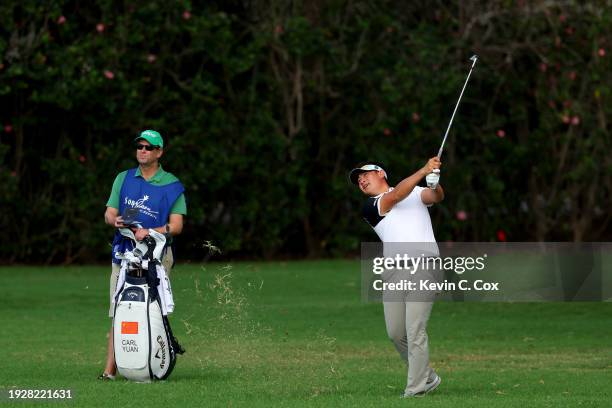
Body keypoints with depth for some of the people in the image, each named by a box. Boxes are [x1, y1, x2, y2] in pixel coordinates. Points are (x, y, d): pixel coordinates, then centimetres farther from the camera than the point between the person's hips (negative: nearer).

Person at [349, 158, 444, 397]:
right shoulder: (370, 207, 13)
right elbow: (395, 197, -5)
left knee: (415, 331, -12)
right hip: (393, 272, 3)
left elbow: (436, 197, -3)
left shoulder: (416, 192, 16)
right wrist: (423, 171, -17)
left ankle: (416, 389, -8)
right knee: (396, 333, 5)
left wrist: (434, 185, -28)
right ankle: (428, 378, 23)